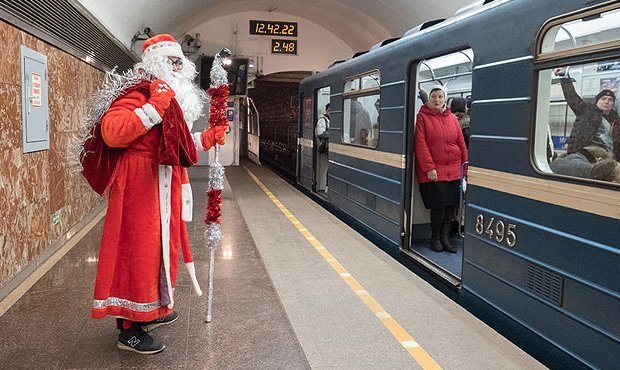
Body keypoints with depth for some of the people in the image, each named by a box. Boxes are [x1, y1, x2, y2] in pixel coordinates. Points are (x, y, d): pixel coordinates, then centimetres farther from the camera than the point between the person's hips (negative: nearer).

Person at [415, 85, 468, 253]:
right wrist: (429, 168, -14)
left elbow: (461, 144, 14)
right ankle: (435, 238, 15)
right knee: (439, 205, -5)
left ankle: (444, 237, 19)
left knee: (451, 205, 5)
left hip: (453, 170, 5)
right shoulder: (422, 116, -1)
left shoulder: (452, 118, 13)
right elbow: (420, 144, -8)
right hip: (433, 171, -5)